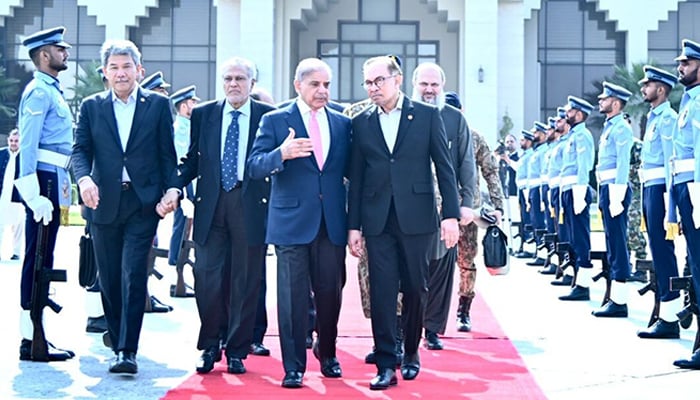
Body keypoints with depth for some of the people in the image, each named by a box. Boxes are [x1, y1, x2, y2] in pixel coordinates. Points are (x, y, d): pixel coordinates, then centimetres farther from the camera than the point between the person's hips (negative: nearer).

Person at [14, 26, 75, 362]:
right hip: (44, 180, -10)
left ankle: (35, 335, 18)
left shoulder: (51, 90, 19)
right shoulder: (39, 92, -11)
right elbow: (27, 145, -18)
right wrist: (33, 193, -24)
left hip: (53, 181, 10)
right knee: (38, 259, -7)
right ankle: (31, 340, -4)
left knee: (42, 259, 12)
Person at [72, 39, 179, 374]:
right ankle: (116, 331, 33)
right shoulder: (91, 107, 9)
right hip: (104, 202, 3)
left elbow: (167, 154, 4)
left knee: (133, 275, -10)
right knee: (109, 277, 11)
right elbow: (80, 149, 1)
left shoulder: (158, 105, 5)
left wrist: (171, 191, -9)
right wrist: (84, 178, -19)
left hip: (143, 203, -2)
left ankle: (127, 350, -11)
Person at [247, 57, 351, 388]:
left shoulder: (342, 123, 11)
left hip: (332, 223, 3)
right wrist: (281, 154, -26)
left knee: (331, 292, 9)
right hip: (292, 221, -3)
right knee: (293, 295, -1)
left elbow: (349, 171, 13)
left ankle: (327, 352, 32)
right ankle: (294, 366, 9)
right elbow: (254, 166, -6)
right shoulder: (275, 121, 2)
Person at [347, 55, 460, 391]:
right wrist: (354, 225, 5)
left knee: (415, 289, 8)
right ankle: (386, 365, 3)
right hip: (377, 221, 1)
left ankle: (411, 353, 27)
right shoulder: (361, 123, 8)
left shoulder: (427, 115, 2)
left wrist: (451, 215, -6)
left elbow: (444, 167, 0)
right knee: (381, 293, -2)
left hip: (417, 218, -1)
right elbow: (356, 178, 8)